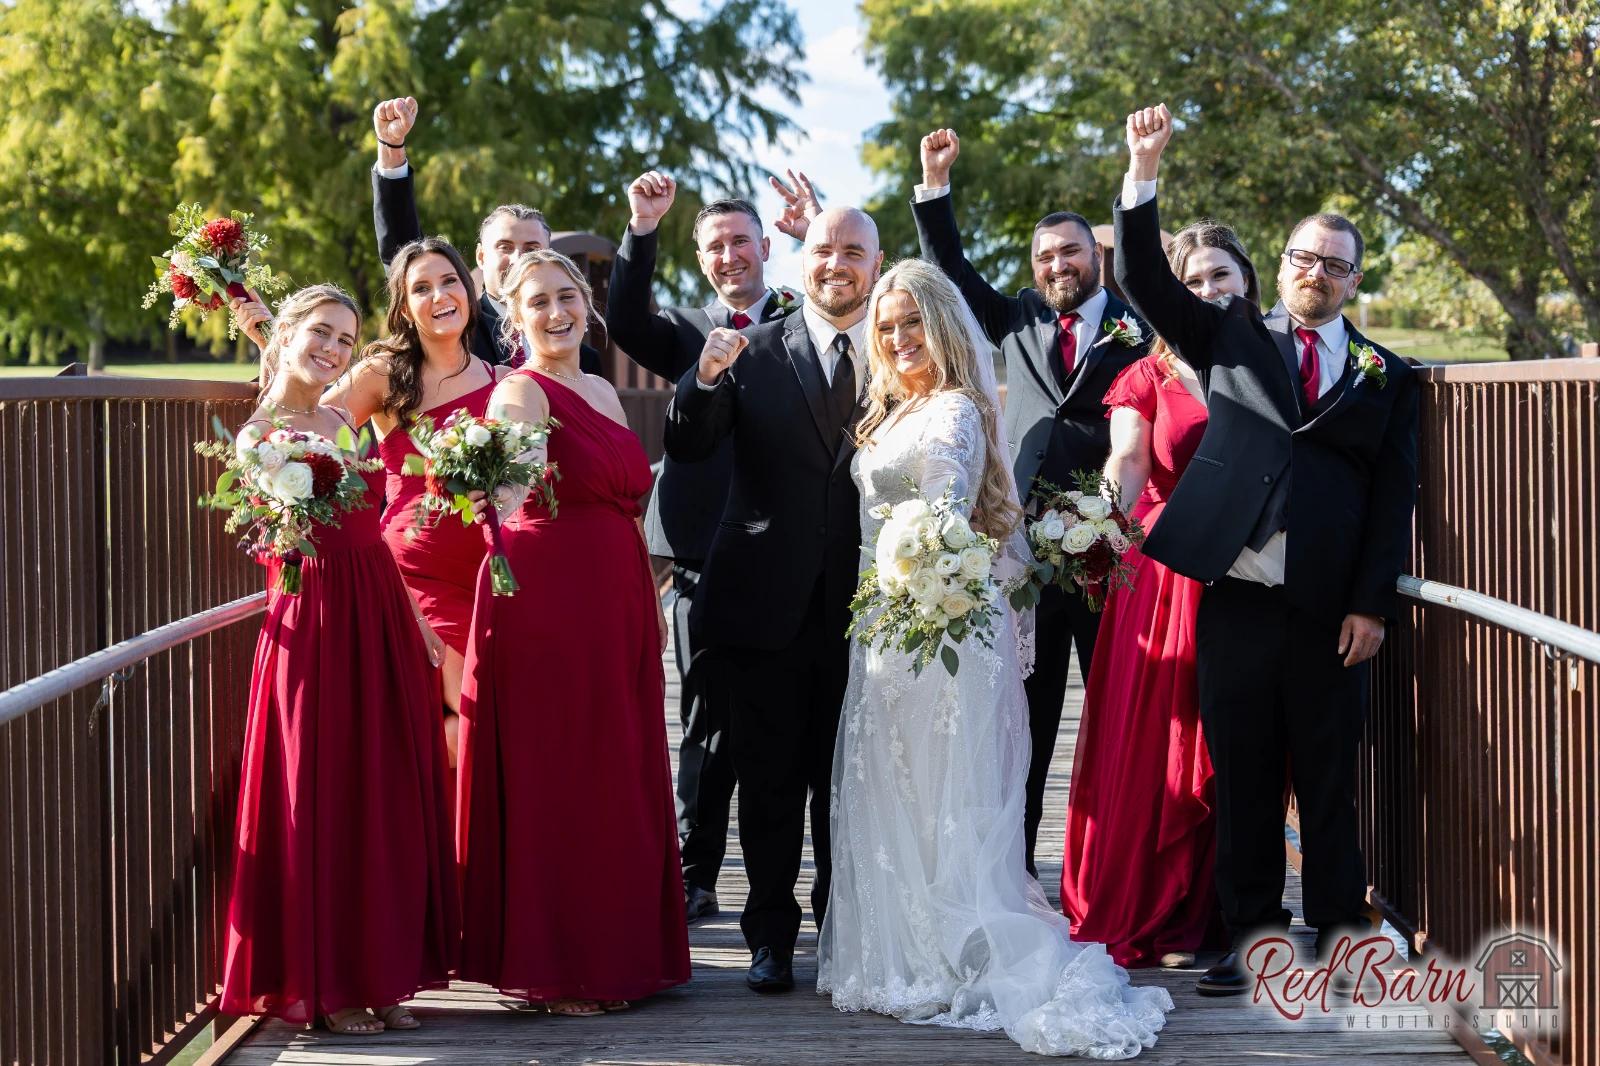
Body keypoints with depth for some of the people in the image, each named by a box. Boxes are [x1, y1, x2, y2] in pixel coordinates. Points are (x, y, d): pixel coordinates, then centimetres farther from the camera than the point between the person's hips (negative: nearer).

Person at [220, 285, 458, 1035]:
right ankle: (325, 985, 8)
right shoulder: (261, 435, -5)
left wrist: (417, 621, 17)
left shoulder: (343, 422, 14)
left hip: (384, 621, 7)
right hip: (316, 626, -7)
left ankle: (383, 973, 16)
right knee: (323, 801, -2)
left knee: (393, 799, 8)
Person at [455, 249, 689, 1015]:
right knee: (553, 779, -2)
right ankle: (552, 968, 5)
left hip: (617, 604, 8)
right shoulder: (523, 391, -9)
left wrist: (651, 604, 21)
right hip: (547, 603, -8)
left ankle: (619, 950, 22)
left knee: (619, 777, 12)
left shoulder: (602, 392, 16)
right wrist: (493, 508, -51)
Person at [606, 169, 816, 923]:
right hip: (707, 554, 0)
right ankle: (694, 877, 12)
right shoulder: (685, 330, 9)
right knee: (708, 722, 5)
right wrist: (641, 231, -20)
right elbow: (623, 324, -10)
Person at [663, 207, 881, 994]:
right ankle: (770, 934, 16)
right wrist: (705, 378, -24)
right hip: (767, 600, -1)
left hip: (864, 600, 1)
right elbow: (686, 448, -6)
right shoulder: (754, 353, 1)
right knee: (770, 776, 7)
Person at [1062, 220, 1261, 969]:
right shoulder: (1151, 377, 5)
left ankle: (1192, 918, 15)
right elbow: (1124, 467, -9)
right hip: (1161, 576, -1)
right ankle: (1127, 913, 10)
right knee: (1142, 743, 0)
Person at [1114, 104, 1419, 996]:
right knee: (1242, 781, 5)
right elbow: (1145, 280, 3)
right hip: (1235, 596, 1)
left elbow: (1394, 497, 4)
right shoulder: (1232, 337, 13)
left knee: (1329, 784, 4)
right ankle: (1254, 941, 13)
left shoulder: (1385, 378, 9)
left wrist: (1373, 605, -5)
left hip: (1328, 611, -1)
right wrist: (1145, 174, -9)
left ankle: (1339, 941, 13)